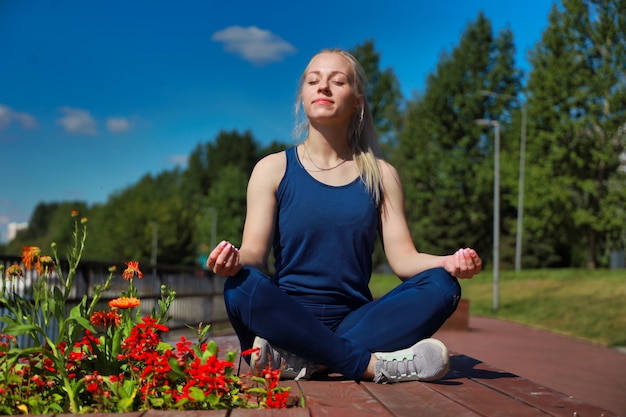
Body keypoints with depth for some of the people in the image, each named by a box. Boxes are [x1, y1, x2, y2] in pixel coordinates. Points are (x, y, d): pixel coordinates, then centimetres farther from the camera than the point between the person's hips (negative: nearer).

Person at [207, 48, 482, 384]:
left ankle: (301, 360, -32)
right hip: (288, 318, -2)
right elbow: (254, 252, -4)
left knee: (440, 285, -22)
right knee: (241, 286, -33)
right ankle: (374, 365, -31)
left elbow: (403, 257, 4)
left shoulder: (381, 175, 12)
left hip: (355, 321, 2)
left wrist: (449, 262, -17)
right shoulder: (273, 169, 6)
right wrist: (234, 261, -28)